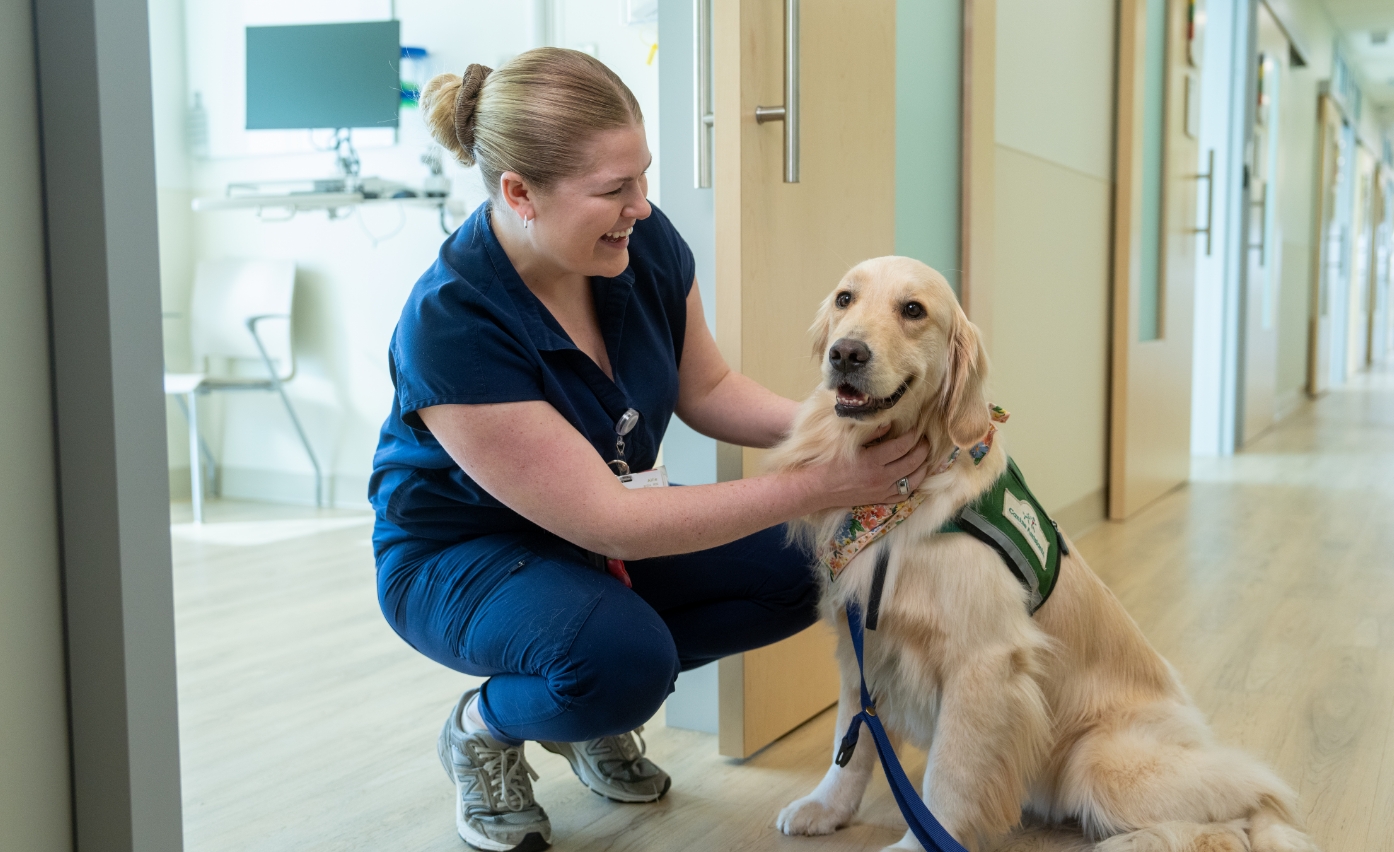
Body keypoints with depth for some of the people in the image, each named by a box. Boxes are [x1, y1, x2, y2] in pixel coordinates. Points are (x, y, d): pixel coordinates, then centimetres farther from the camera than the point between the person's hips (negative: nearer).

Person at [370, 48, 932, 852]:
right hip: (463, 552, -6)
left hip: (591, 523, 7)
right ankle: (484, 727, 1)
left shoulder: (645, 242, -16)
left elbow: (705, 388, 1)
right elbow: (607, 522, -32)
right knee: (623, 652, -34)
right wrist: (817, 485, -33)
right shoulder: (451, 326, -33)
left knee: (788, 574, -12)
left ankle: (594, 700, 10)